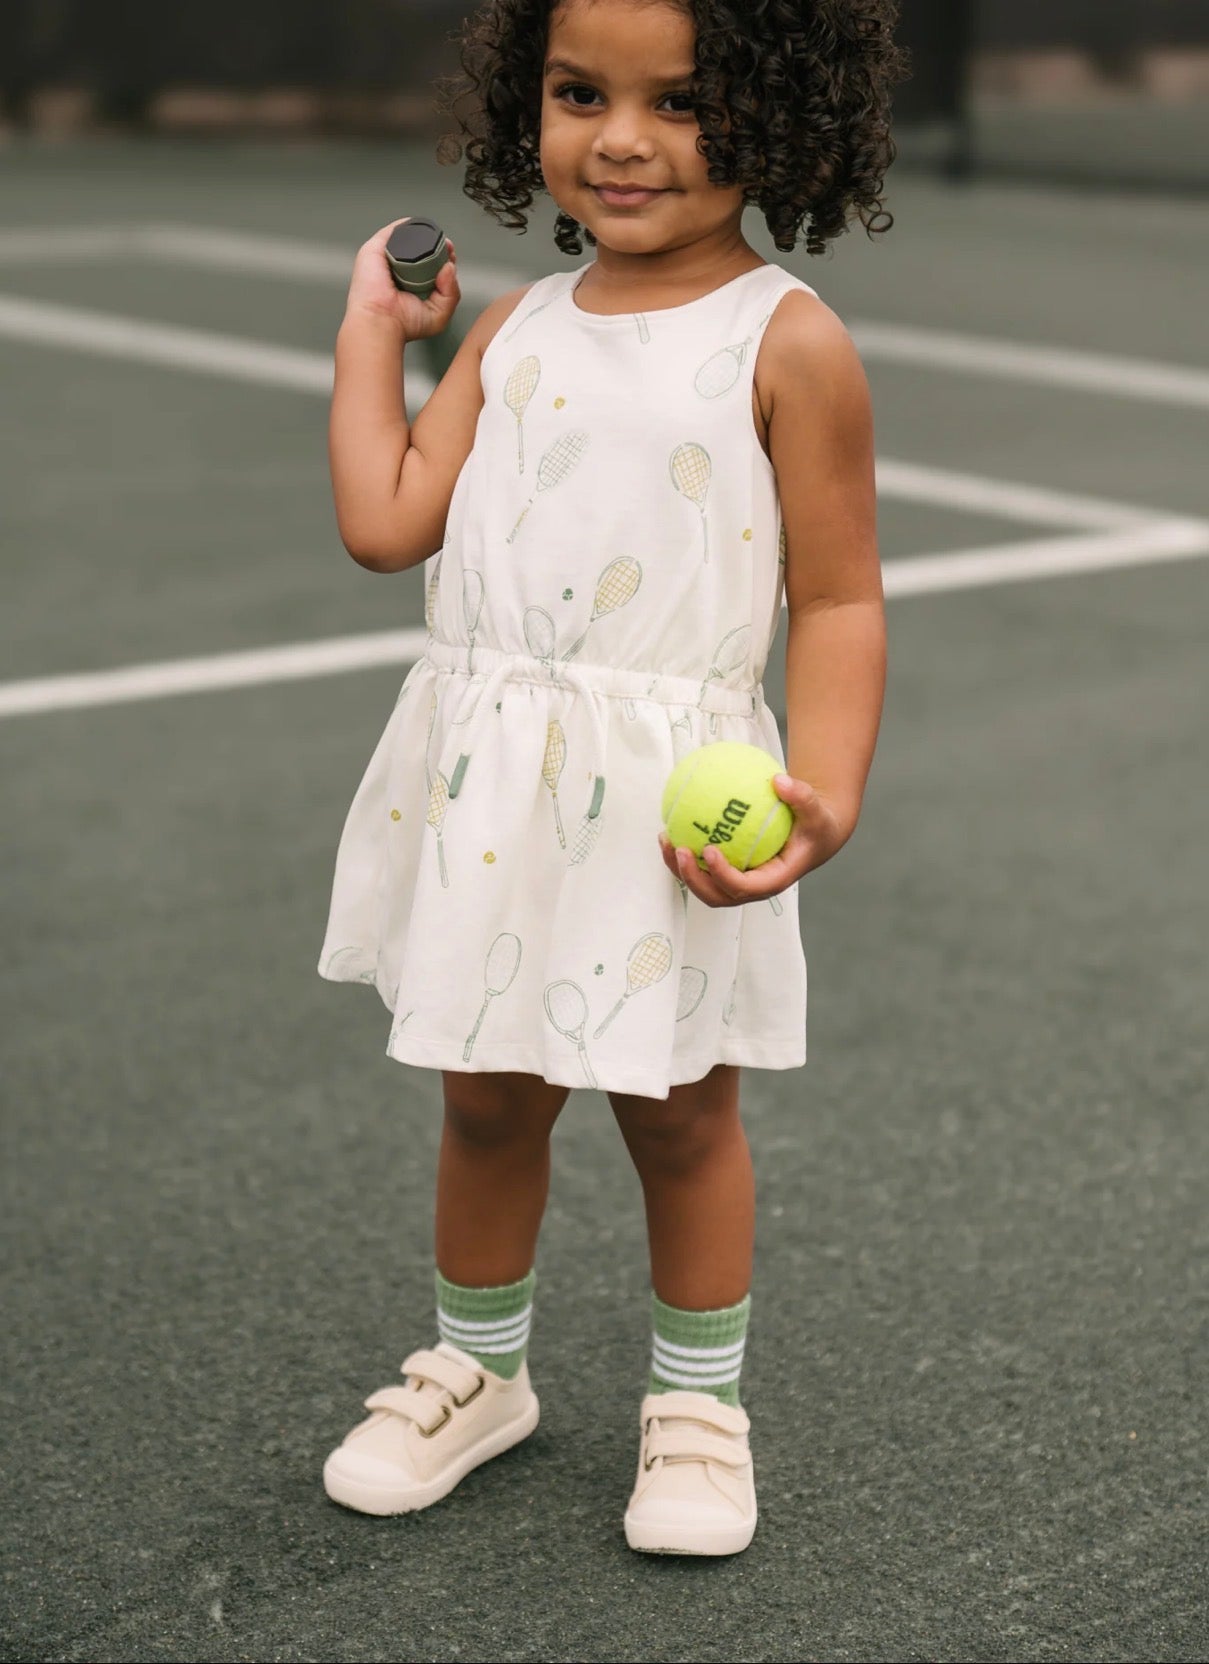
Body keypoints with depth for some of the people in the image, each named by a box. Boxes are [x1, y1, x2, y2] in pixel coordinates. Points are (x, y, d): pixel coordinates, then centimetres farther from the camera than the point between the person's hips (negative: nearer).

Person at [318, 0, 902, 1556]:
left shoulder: (788, 344, -8)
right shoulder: (515, 328, 7)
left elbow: (837, 601, -7)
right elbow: (385, 523, 2)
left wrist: (822, 795, -19)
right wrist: (372, 328, 9)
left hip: (669, 802, -4)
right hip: (486, 783, 5)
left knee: (680, 1116, 11)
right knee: (485, 1097, 17)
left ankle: (696, 1403, 32)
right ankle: (477, 1369, 39)